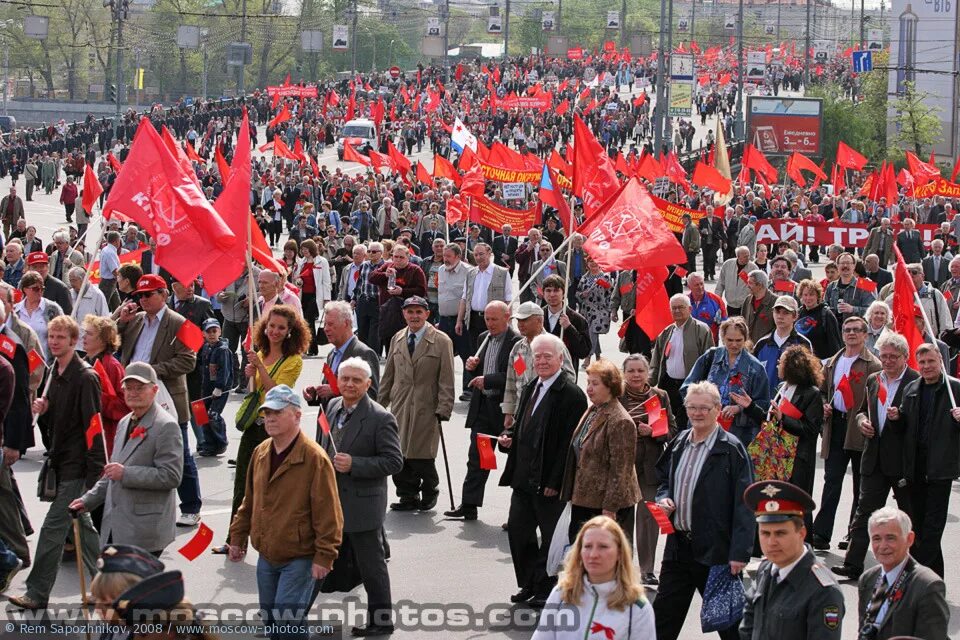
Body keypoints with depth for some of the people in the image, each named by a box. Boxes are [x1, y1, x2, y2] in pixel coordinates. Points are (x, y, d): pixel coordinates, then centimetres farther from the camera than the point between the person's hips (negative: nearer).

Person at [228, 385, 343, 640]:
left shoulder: (314, 458, -17)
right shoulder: (261, 453, 6)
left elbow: (328, 513, -17)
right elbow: (249, 501, 17)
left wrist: (324, 556, -18)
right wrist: (238, 538, 16)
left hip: (299, 559, -7)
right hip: (266, 556, 7)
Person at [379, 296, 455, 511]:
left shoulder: (441, 341, -4)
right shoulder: (397, 339, 12)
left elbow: (446, 380, -5)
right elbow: (388, 375, 17)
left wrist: (443, 410, -11)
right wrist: (380, 403, 12)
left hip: (426, 408, -4)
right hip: (400, 407, 4)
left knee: (422, 456, -2)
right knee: (400, 455, 2)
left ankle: (429, 493, 22)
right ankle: (408, 497, 15)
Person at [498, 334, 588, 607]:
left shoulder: (571, 394, -14)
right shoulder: (530, 389, 13)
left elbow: (570, 442, -18)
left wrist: (555, 482, -20)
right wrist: (508, 437, 3)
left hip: (550, 483, -8)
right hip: (524, 477, 8)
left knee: (551, 536, 4)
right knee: (517, 530, 12)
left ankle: (545, 589, 15)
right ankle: (528, 585, 26)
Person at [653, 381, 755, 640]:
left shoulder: (731, 449, -12)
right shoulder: (678, 444, 9)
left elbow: (744, 505, -15)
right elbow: (663, 479, 26)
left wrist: (739, 552, -19)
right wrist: (664, 499, 2)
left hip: (715, 550, -6)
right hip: (678, 546, 6)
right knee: (663, 615, 12)